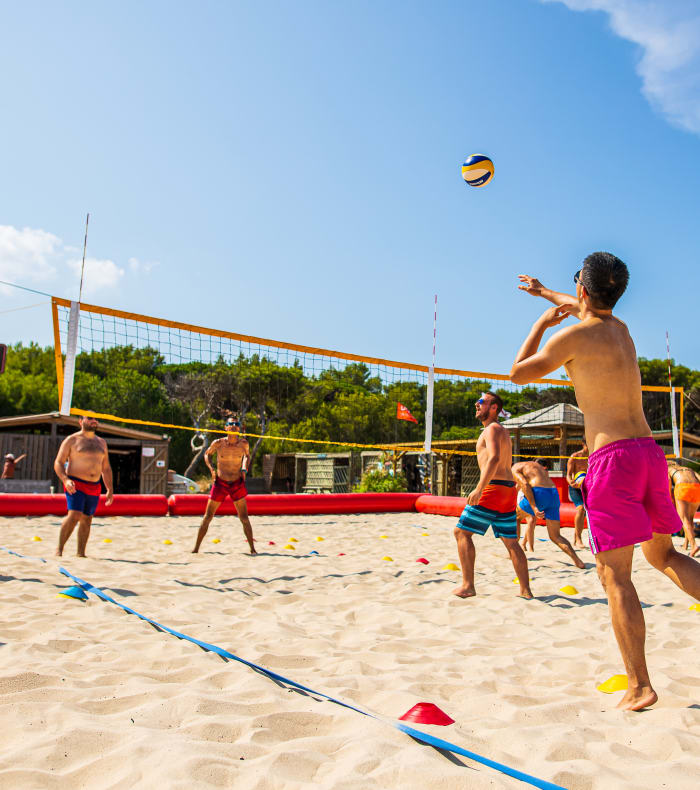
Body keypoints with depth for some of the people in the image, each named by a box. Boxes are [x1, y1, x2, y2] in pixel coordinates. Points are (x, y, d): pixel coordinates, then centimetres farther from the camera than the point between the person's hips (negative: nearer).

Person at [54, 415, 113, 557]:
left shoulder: (101, 443, 15)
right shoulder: (71, 440, 0)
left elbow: (106, 468, 20)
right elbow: (58, 463, -5)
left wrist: (110, 490, 14)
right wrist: (65, 480, -22)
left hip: (94, 488, 5)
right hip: (75, 486, -5)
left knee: (86, 520, 7)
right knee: (74, 516, -19)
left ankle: (80, 553, 14)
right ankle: (59, 549, -9)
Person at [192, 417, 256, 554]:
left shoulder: (244, 443, -6)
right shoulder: (218, 443, -9)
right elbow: (207, 454, 10)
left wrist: (244, 469, -2)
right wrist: (211, 469, -6)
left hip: (237, 484, 0)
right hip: (220, 483, 0)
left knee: (244, 518, -1)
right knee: (208, 517, 4)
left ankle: (252, 549, 9)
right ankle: (196, 548, 16)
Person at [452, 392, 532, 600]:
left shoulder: (492, 429, -7)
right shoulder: (503, 432, 23)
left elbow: (494, 458, -23)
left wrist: (479, 488, -30)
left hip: (493, 489, -10)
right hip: (509, 489, 10)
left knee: (462, 532, -4)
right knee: (511, 542, 11)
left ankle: (467, 586, -7)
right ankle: (525, 590, 11)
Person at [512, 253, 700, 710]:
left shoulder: (573, 336, -7)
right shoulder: (620, 328, 16)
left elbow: (519, 373, 6)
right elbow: (587, 310, 40)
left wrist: (542, 324, 15)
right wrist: (546, 292, 55)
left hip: (612, 455, -8)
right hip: (649, 450, 8)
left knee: (615, 575, -2)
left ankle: (639, 687, 2)